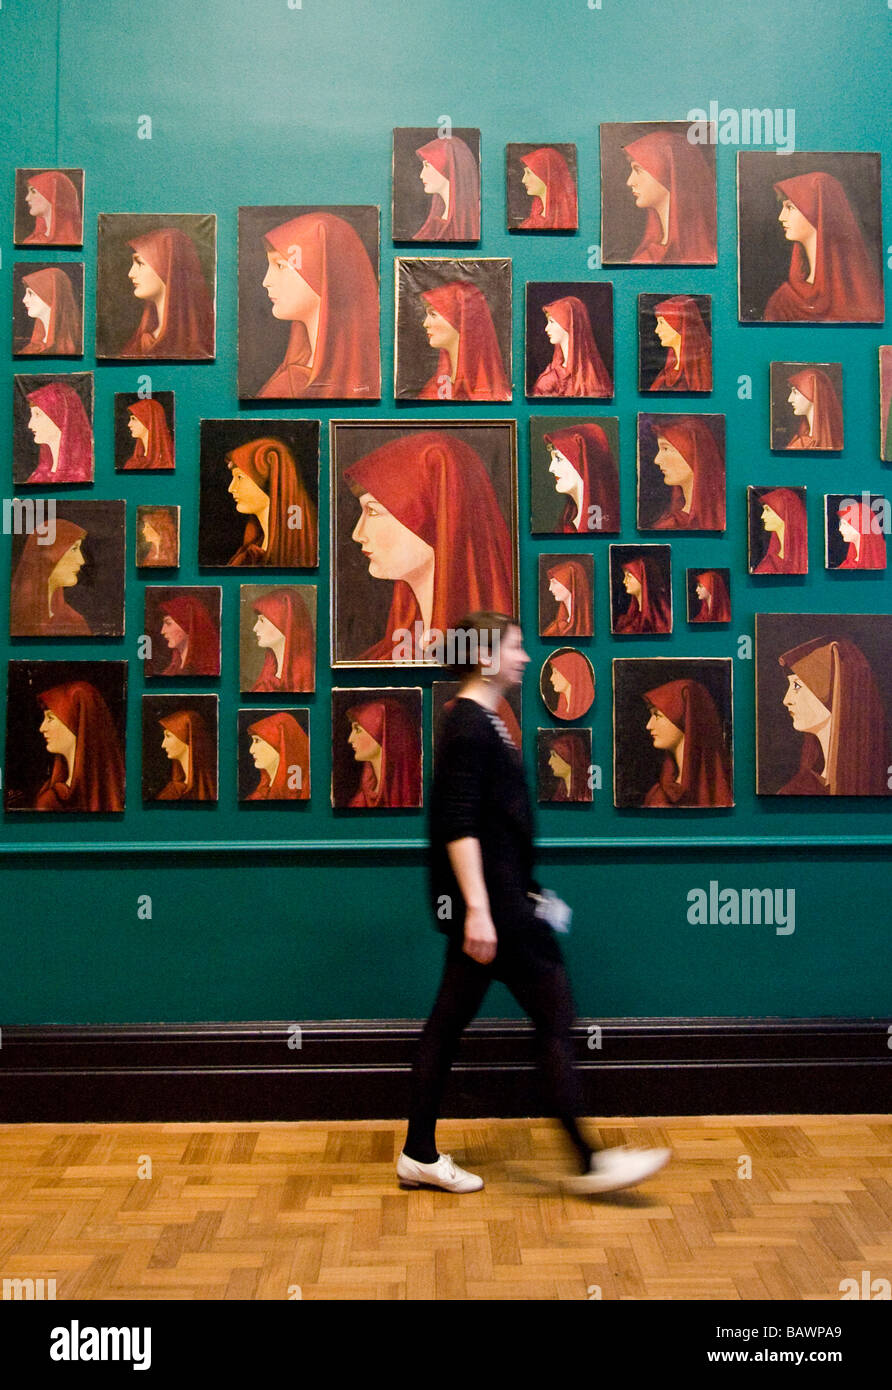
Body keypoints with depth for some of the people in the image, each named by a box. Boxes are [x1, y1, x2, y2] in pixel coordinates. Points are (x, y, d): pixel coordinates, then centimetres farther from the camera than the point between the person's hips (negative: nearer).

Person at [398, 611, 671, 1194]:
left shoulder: (483, 722, 16)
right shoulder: (468, 725, -15)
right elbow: (459, 825, -22)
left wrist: (523, 891, 24)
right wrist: (477, 908, -26)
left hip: (498, 896, 10)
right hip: (489, 899, -10)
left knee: (450, 1020, 13)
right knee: (555, 1013, -3)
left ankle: (421, 1155, 22)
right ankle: (589, 1161, 7)